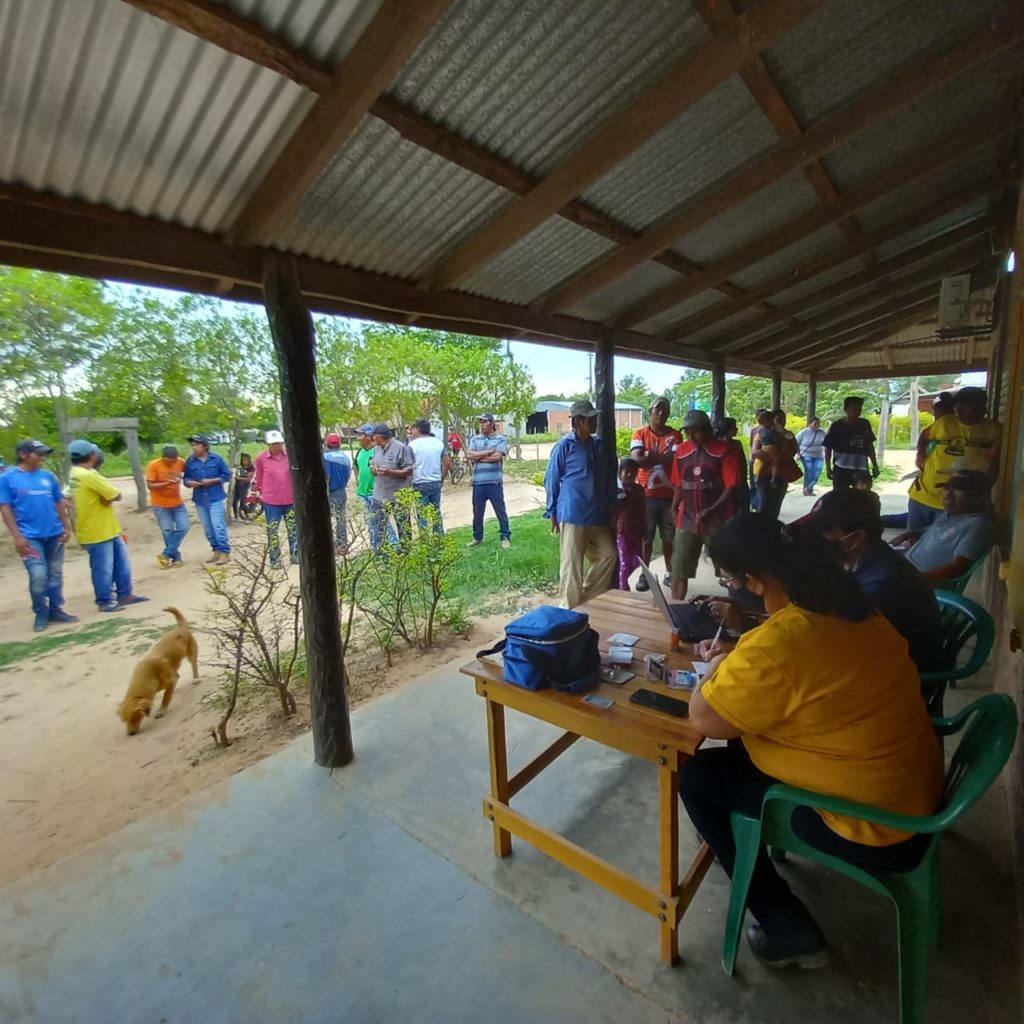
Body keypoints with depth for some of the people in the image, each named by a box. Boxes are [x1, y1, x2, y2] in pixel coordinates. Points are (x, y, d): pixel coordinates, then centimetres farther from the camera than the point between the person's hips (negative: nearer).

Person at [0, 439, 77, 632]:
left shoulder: (48, 476, 7)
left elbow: (59, 504, 13)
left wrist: (66, 527, 8)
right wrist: (17, 536, -11)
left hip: (54, 534, 4)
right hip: (30, 537, -4)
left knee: (55, 574, 10)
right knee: (38, 576, -9)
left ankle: (56, 610, 22)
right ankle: (41, 614, 10)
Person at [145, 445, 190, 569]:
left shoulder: (181, 462, -7)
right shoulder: (153, 465, -15)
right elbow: (150, 485, -16)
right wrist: (167, 483, -30)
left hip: (178, 503, 4)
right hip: (161, 505, -4)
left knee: (183, 527, -3)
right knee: (168, 532, 1)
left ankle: (166, 554, 9)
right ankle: (176, 557, 15)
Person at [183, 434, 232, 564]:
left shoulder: (216, 458, -4)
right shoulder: (190, 461, 3)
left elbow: (227, 474, -1)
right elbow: (186, 478, 10)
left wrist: (212, 481, -13)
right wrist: (189, 482, -12)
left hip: (215, 498, -4)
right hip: (200, 500, 4)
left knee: (218, 526, -9)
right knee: (207, 528, 10)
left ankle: (225, 552, -3)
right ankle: (216, 550, 22)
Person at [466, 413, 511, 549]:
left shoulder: (501, 439, 0)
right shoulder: (474, 439, 10)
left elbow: (497, 457, -14)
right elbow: (469, 455, -5)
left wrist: (477, 457, -5)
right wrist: (488, 452, -10)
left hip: (494, 482, -3)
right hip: (478, 482, 4)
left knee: (500, 510, 4)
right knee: (477, 512, 12)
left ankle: (505, 537, 14)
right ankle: (477, 537, 25)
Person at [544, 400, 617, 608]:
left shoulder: (598, 445, 10)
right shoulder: (564, 446, -8)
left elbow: (607, 479, 16)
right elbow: (551, 480, -4)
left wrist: (611, 509, 15)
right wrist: (552, 512, -4)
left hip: (597, 516, 7)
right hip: (572, 515, -7)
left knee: (608, 555, 10)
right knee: (572, 564, 0)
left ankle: (588, 599, 25)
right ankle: (570, 609, 14)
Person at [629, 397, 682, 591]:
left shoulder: (675, 435, 3)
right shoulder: (640, 433, 1)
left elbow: (676, 458, -12)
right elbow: (636, 458, -15)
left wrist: (650, 455, -10)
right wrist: (664, 458, -12)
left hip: (669, 494, 1)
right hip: (646, 494, -1)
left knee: (668, 538, 12)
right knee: (646, 538, 6)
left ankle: (669, 573, 25)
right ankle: (645, 574, 16)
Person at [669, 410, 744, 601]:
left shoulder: (724, 451, -8)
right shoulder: (681, 451, 6)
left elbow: (733, 486, -13)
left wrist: (711, 510, -22)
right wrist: (674, 508, -1)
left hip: (718, 521, -4)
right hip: (687, 521, 4)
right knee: (678, 569, 7)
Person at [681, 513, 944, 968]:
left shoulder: (776, 644, -32)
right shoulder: (847, 603, -5)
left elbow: (704, 718, -21)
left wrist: (716, 671, -3)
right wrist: (737, 662, 7)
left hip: (876, 828, -8)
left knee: (696, 776, 0)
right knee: (743, 735, 18)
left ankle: (790, 930, 12)